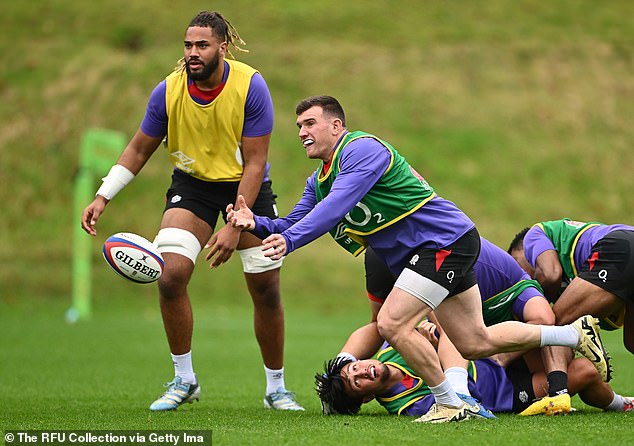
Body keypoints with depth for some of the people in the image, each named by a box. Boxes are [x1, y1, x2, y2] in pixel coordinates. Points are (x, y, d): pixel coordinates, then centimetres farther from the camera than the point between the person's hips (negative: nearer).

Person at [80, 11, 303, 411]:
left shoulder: (251, 86, -23)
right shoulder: (169, 91, -16)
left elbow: (255, 162, -20)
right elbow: (139, 150, 0)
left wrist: (235, 226, -24)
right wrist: (103, 198, -8)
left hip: (246, 186, -1)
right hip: (193, 184, 1)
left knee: (267, 289, -2)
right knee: (171, 276, -17)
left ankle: (276, 389, 15)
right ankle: (184, 381, 0)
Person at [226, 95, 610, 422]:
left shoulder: (362, 149, -16)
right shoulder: (318, 181, 14)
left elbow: (338, 205, -29)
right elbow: (293, 225, 12)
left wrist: (290, 239, -37)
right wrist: (257, 223, -8)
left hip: (445, 240, -10)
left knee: (393, 324, -20)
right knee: (476, 343, 12)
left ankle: (450, 404, -6)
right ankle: (576, 333, 27)